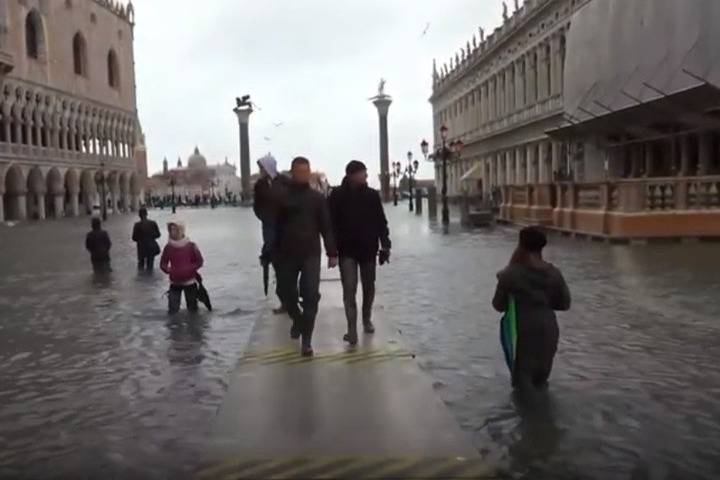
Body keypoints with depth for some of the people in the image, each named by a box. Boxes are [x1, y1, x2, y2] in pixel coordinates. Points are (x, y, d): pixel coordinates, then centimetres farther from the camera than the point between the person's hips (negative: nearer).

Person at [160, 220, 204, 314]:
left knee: (193, 310, 7)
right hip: (175, 282, 1)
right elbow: (163, 263, 5)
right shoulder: (168, 247, -2)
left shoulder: (191, 246, -8)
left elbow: (199, 261, -3)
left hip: (190, 281, -1)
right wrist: (168, 269, -15)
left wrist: (190, 269, -16)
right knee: (172, 310, -4)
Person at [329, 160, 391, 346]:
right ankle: (352, 329, -7)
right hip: (347, 250, -2)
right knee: (349, 288, -10)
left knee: (368, 287, 14)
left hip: (368, 248, 2)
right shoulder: (337, 195, -6)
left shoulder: (372, 195, -1)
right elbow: (331, 223, -5)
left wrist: (385, 245, -1)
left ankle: (366, 319, 35)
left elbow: (381, 222, 4)